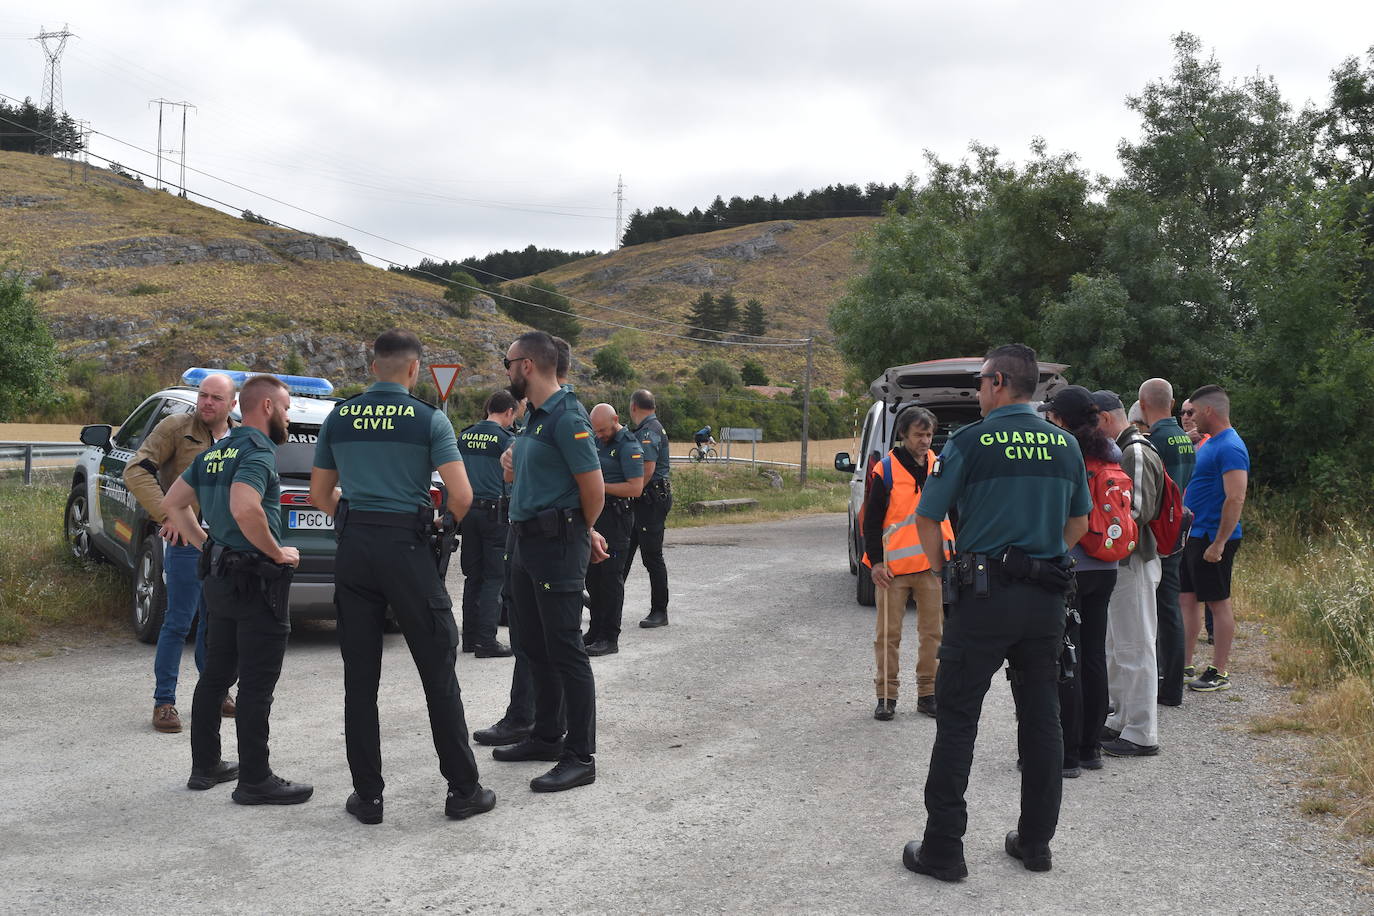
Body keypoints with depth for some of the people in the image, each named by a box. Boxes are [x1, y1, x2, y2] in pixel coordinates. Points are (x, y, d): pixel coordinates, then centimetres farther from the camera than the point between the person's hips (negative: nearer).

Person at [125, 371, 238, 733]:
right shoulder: (176, 428, -7)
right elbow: (136, 471, -13)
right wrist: (167, 516, -20)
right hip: (188, 541, -5)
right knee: (179, 622, -4)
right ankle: (164, 703, 5)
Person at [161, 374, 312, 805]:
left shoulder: (216, 452, 13)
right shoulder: (258, 451, -16)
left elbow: (173, 502, 16)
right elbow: (244, 509, -32)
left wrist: (206, 545, 15)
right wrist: (278, 553, -19)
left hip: (219, 575, 9)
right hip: (256, 580, -9)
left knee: (215, 674, 17)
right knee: (256, 684, -3)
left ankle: (205, 766, 26)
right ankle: (255, 780, 3)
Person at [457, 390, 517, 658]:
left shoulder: (465, 436, 10)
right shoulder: (505, 438, -9)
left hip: (468, 509, 6)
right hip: (495, 511, -6)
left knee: (473, 576, 13)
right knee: (494, 578, -3)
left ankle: (470, 637, 16)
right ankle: (486, 641, -7)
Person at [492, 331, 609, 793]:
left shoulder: (567, 417, -17)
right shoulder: (536, 417, 14)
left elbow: (593, 487, -17)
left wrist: (582, 533, 0)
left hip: (557, 545, -10)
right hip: (527, 542, 10)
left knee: (565, 650, -6)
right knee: (533, 646, 17)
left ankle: (580, 757, 0)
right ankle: (546, 736, 30)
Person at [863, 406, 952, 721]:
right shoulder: (885, 471, -5)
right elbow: (871, 520, -2)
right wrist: (875, 561, -8)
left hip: (930, 565, 4)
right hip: (893, 567, -3)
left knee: (932, 633, 8)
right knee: (889, 634, 2)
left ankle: (927, 694, 19)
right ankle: (886, 696, 11)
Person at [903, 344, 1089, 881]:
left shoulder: (970, 442, -8)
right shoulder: (1065, 445, 7)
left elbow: (927, 519, -5)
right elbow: (1079, 523, 17)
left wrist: (944, 570, 8)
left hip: (984, 596, -5)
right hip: (1047, 598, 5)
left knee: (956, 721, 2)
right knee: (1042, 719, 13)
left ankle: (943, 848, 5)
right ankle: (1036, 842, 21)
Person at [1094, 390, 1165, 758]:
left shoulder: (1136, 453, -16)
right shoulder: (1122, 451, 15)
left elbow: (1139, 510, -23)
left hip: (1134, 562, -11)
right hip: (1122, 560, 11)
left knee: (1134, 647, -5)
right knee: (1117, 646, 18)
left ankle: (1142, 734, 2)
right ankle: (1122, 720, 29)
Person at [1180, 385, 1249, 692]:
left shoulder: (1230, 448, -17)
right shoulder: (1209, 443, 14)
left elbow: (1236, 499, -24)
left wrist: (1219, 543, -25)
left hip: (1213, 539, -10)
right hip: (1195, 536, 10)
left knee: (1219, 603, -1)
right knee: (1187, 599, 12)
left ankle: (1219, 673, 7)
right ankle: (1183, 664, 19)